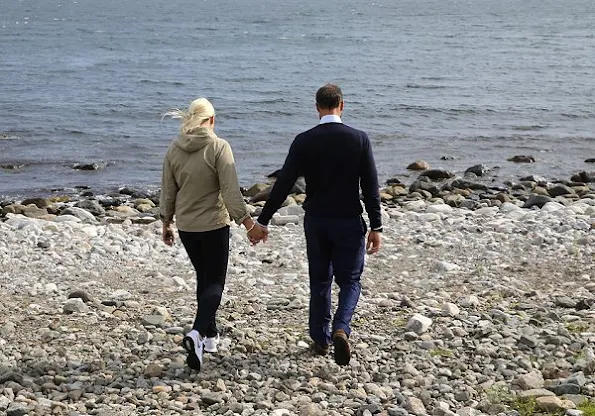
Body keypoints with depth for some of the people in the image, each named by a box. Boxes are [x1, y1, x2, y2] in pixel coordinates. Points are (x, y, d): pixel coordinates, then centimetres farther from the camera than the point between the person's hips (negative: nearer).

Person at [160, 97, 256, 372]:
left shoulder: (174, 150, 0)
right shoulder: (219, 147, -14)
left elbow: (168, 192, 7)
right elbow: (230, 191, -17)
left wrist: (166, 222, 18)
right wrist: (246, 221, -12)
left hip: (186, 226, 5)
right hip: (214, 225, -5)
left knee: (203, 277, 20)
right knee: (215, 282, 0)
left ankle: (210, 334, 27)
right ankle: (197, 333, -22)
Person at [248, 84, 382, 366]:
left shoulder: (304, 141, -6)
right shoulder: (359, 139, -7)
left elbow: (283, 184, -7)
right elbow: (370, 187, -7)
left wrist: (262, 221, -1)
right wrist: (375, 227, -1)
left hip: (315, 221, 2)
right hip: (349, 221, -1)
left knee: (319, 280, 16)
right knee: (350, 281, 8)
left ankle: (321, 339, 22)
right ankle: (341, 329, -16)